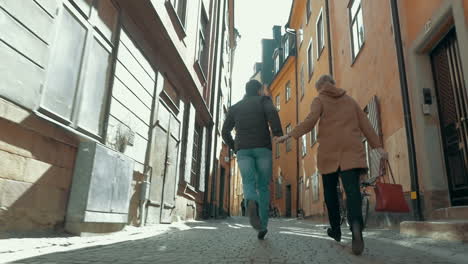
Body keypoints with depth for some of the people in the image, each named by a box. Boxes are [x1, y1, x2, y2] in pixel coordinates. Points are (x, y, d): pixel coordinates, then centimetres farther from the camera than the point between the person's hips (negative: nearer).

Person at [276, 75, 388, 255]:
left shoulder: (319, 100, 9)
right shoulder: (350, 100, 21)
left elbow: (310, 121, -9)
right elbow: (365, 123, 13)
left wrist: (290, 135, -6)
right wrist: (377, 146, 10)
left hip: (329, 150, -2)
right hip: (351, 149, 2)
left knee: (330, 190, 12)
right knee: (352, 190, -12)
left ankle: (335, 230, 21)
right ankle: (356, 225, -38)